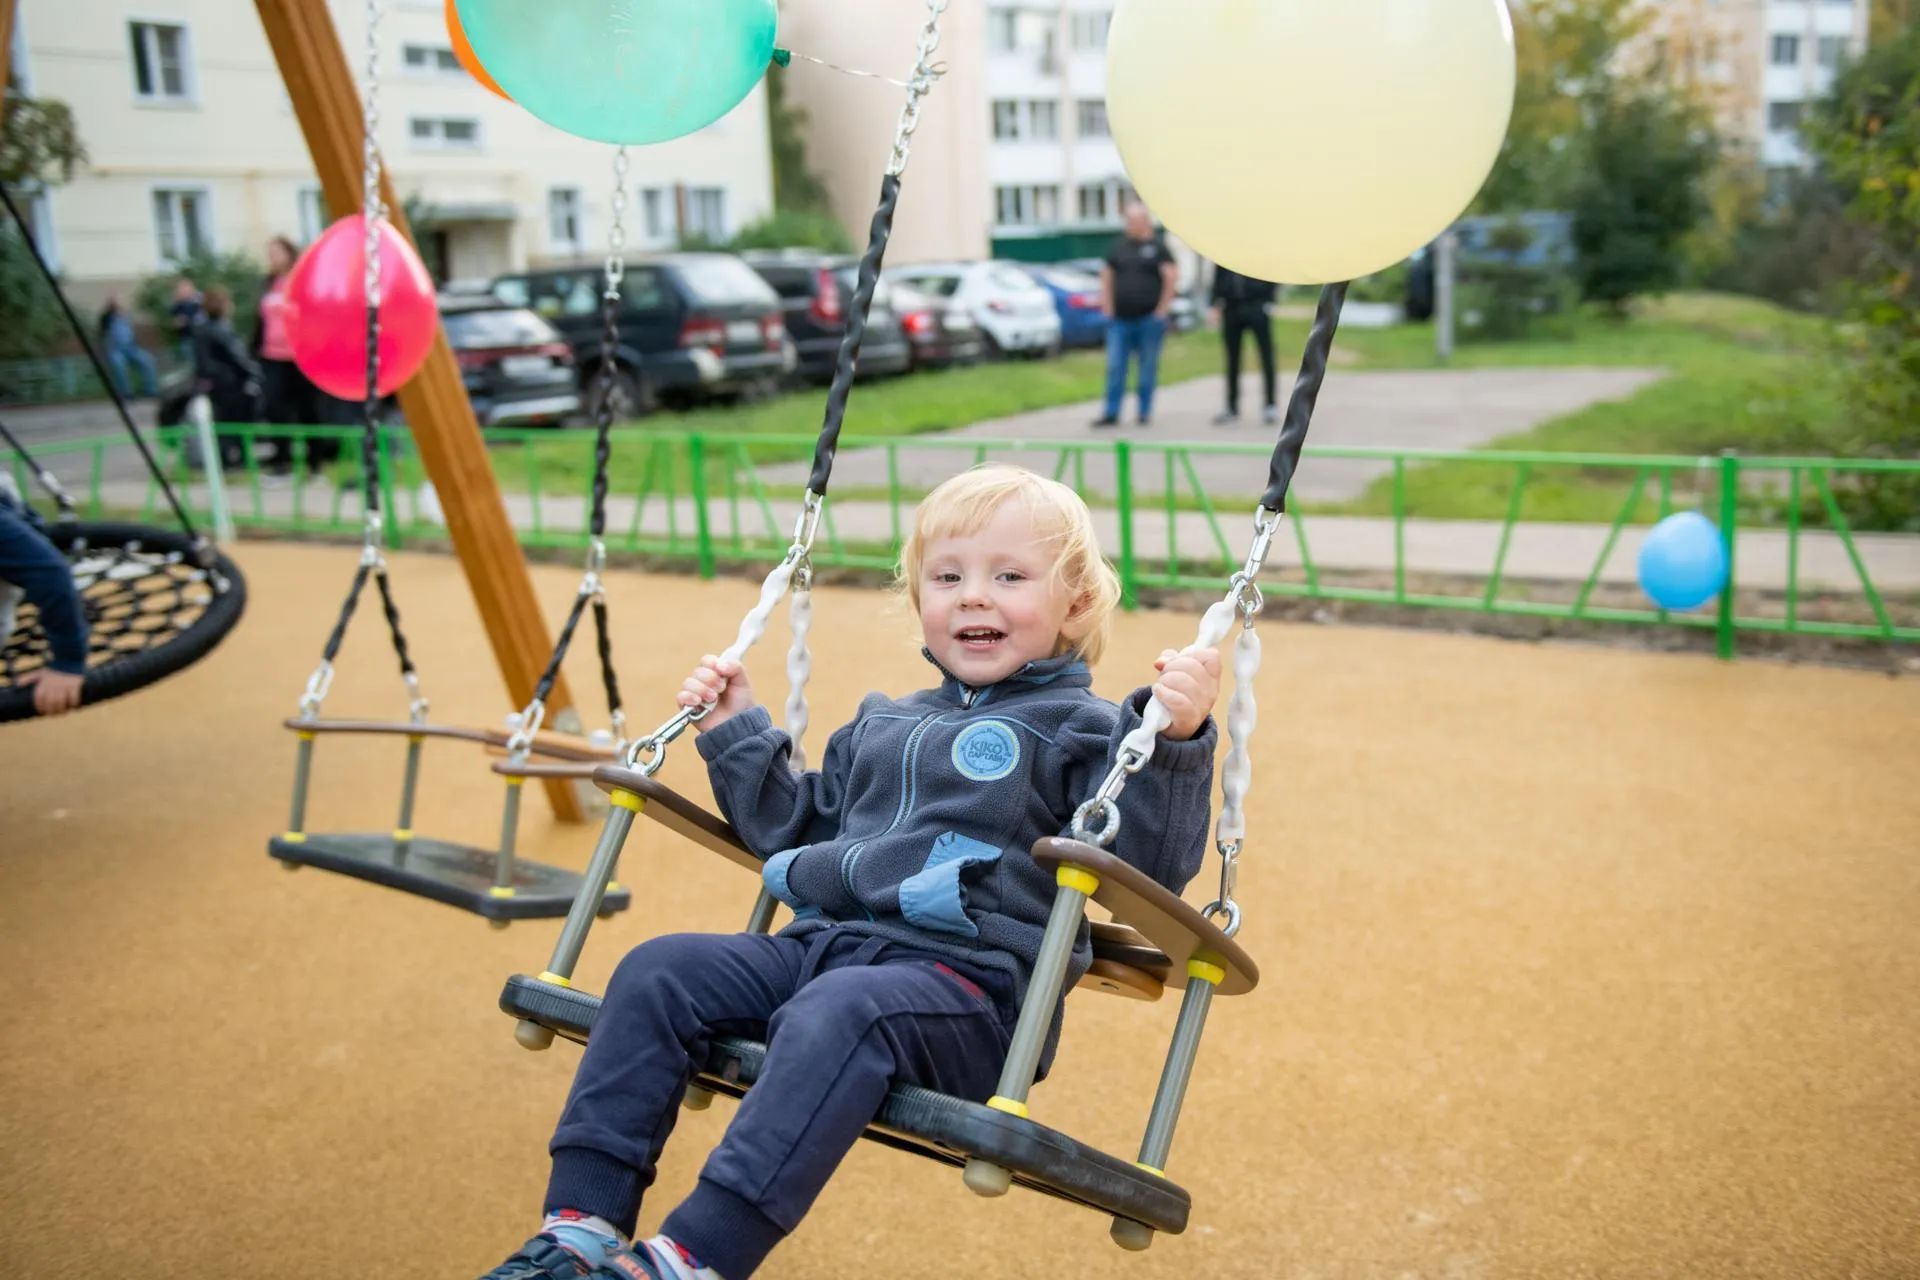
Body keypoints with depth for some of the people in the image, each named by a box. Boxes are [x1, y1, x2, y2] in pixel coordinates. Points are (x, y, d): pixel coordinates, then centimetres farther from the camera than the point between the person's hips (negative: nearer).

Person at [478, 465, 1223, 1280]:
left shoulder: (1079, 732, 3)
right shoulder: (882, 725, 24)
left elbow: (1151, 867, -9)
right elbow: (797, 827, 35)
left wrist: (1175, 740, -22)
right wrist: (735, 733, 28)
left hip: (965, 977, -7)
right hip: (822, 940, 7)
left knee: (840, 1012, -37)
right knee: (658, 972, -10)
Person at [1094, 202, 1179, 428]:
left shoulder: (1158, 246, -1)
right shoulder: (1120, 246, 10)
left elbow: (1172, 277, -6)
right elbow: (1107, 276, 14)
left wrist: (1162, 308, -8)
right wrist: (1107, 306, 6)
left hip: (1149, 318, -3)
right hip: (1120, 319, 3)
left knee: (1148, 367, 3)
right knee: (1115, 367, -1)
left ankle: (1145, 412, 12)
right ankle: (1111, 413, 2)